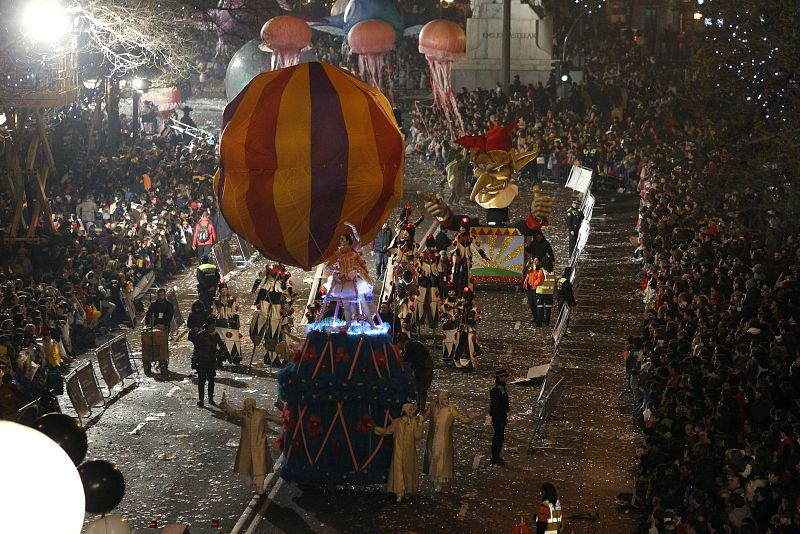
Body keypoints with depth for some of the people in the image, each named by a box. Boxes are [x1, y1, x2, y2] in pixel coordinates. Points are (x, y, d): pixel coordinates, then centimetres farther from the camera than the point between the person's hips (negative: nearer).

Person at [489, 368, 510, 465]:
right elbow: (495, 406, -23)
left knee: (499, 437, 17)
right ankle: (495, 458, 5)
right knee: (498, 437, -3)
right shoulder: (495, 390, -22)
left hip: (502, 417, 10)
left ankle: (496, 456, 27)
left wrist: (505, 418, 23)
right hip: (498, 418, -10)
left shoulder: (502, 388, 10)